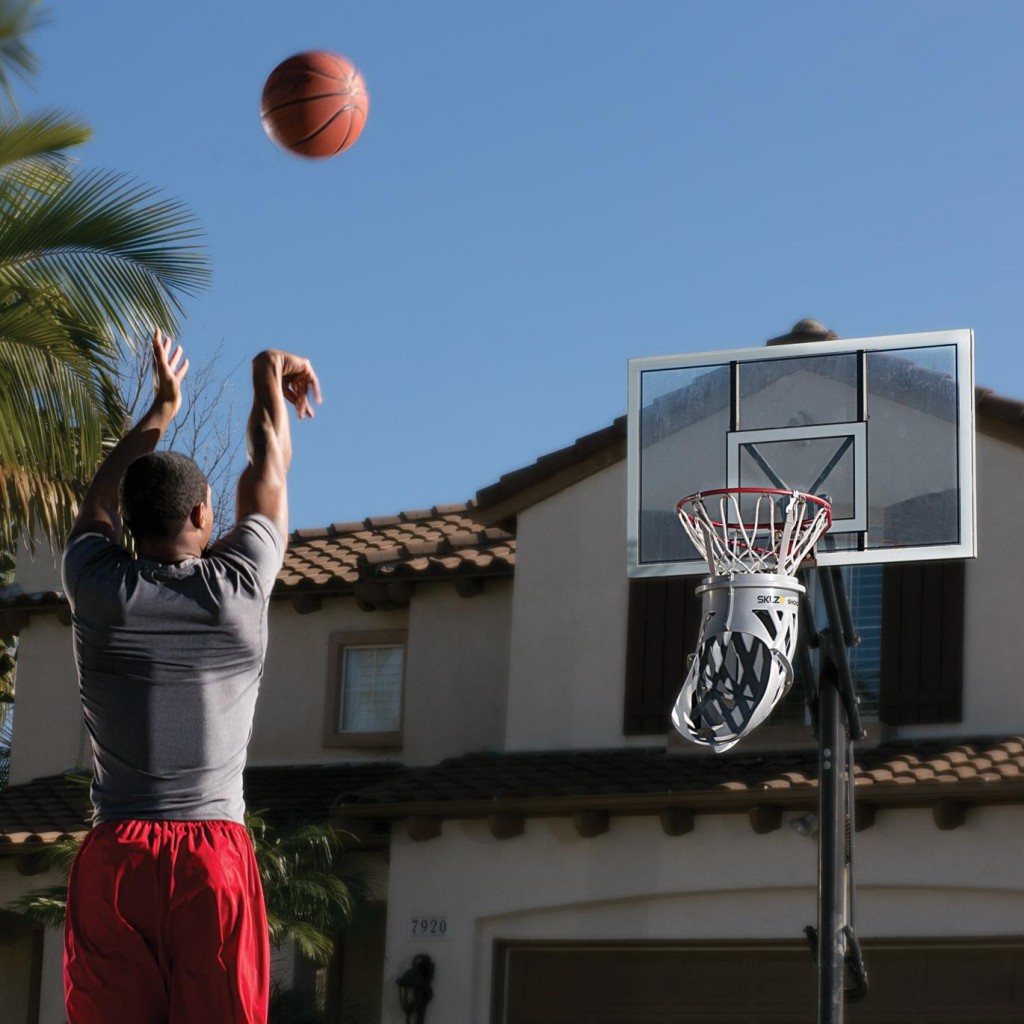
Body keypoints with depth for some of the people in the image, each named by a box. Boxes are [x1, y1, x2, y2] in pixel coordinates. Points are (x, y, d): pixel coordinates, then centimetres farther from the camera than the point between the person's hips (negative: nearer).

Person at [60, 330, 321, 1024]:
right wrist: (269, 378, 35)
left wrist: (162, 406, 37)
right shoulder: (238, 588, -1)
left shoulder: (98, 589, 2)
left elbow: (101, 498, 24)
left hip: (113, 855, 1)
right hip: (215, 852, -1)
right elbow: (269, 471, 18)